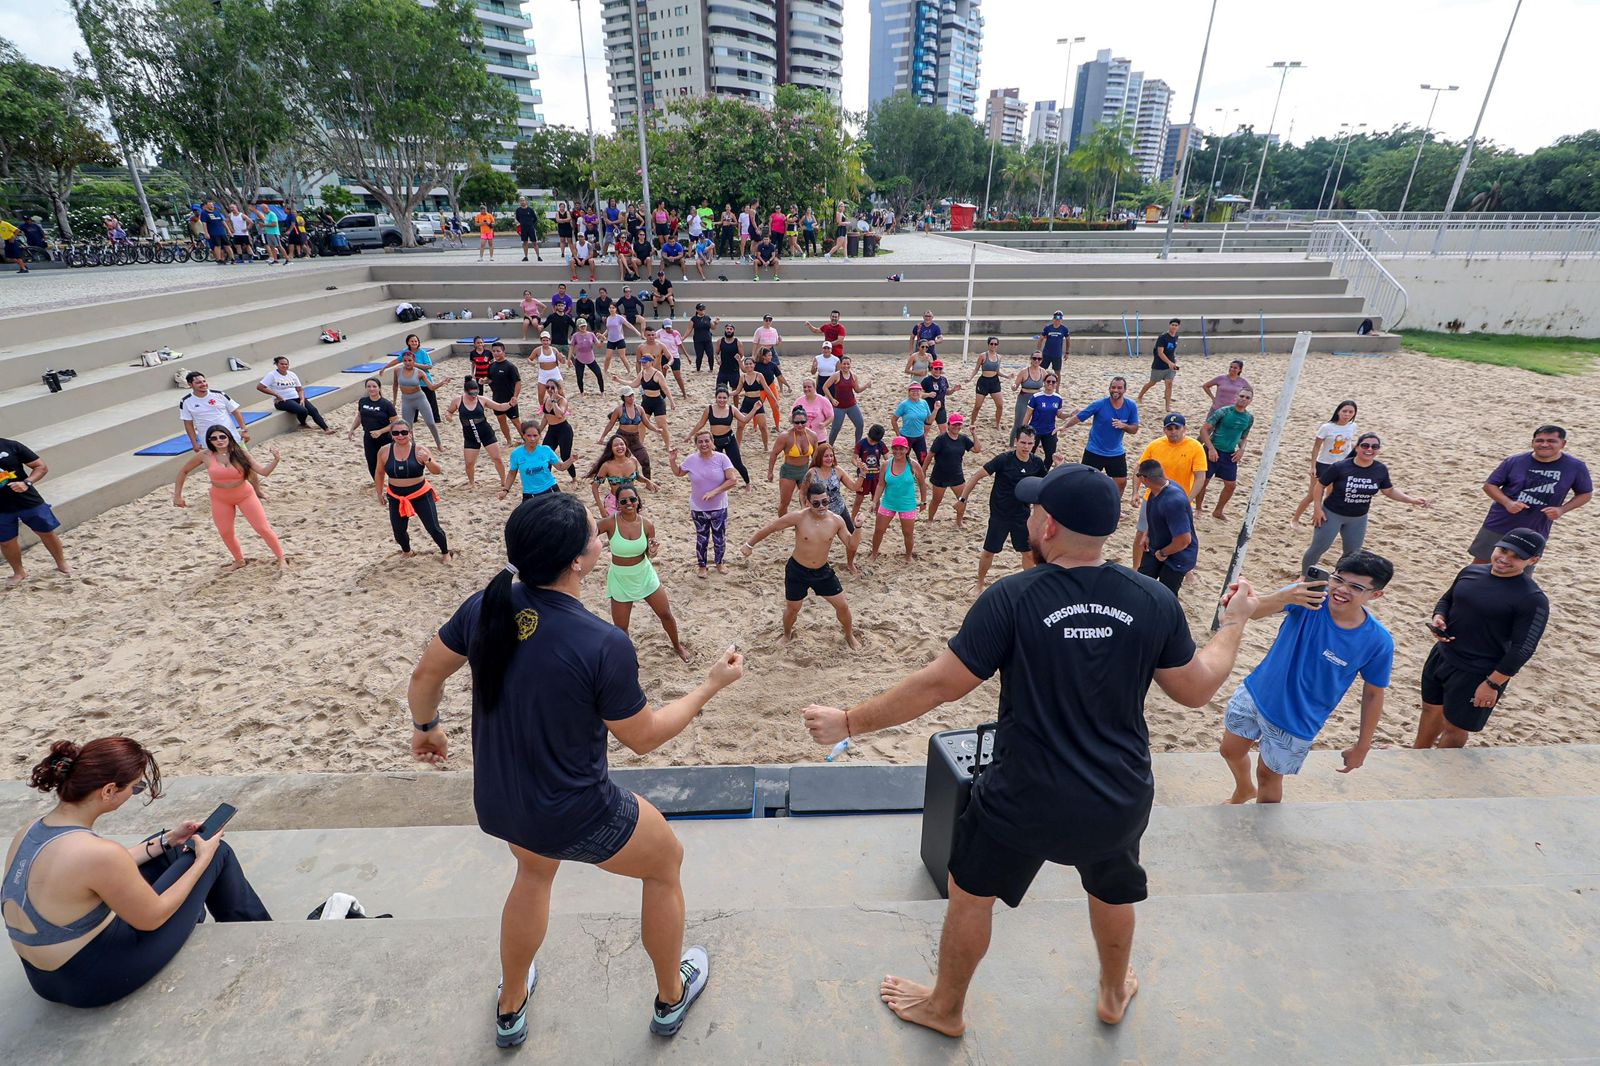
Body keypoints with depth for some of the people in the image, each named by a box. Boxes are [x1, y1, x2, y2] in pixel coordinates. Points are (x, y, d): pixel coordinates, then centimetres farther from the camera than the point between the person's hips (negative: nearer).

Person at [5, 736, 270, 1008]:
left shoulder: (31, 831, -7)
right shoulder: (96, 852, -33)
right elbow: (153, 917, -17)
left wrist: (168, 839, 14)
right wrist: (203, 859, -4)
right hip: (102, 979, -8)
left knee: (166, 849, 19)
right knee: (217, 852, 2)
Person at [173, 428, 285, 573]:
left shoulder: (239, 453, -14)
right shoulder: (206, 457, -13)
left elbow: (263, 472, -16)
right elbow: (183, 471, 3)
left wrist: (276, 459, -34)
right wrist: (177, 495, 3)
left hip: (245, 495, -2)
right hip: (220, 499, 2)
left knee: (263, 529, -4)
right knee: (225, 533, 11)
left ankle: (281, 558, 11)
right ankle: (239, 561, 34)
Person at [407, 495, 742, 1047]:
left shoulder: (488, 604, -14)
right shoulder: (604, 644, -31)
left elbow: (425, 676, 3)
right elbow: (643, 736, -15)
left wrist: (426, 726, 23)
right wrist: (710, 685, -5)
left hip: (496, 804, 6)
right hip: (577, 819, -5)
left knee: (535, 871, 39)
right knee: (666, 863, 25)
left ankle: (511, 1008, 59)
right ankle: (671, 997, 47)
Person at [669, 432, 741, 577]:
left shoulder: (721, 458, -13)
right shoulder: (691, 460, -6)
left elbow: (733, 480, -19)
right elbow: (678, 473, 13)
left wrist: (714, 492, -26)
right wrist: (673, 460, -5)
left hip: (719, 508, -1)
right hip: (698, 509, 1)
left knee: (720, 539, 12)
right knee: (701, 539, 14)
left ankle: (719, 562, 37)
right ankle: (702, 565, 33)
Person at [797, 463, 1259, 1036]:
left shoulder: (1013, 597, -23)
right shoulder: (1154, 600, -12)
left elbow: (939, 685, -21)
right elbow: (1196, 688, 1)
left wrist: (849, 721, -9)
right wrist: (1234, 622, 19)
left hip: (1026, 800, -4)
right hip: (1121, 800, 4)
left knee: (971, 891, 22)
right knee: (1113, 889, 34)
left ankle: (945, 1008, 45)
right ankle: (1115, 995, 60)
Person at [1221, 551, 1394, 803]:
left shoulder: (1378, 641, -20)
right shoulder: (1310, 594, -20)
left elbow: (1373, 694, -6)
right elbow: (1251, 612, -33)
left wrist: (1362, 746, 1)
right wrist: (1283, 598, -54)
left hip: (1296, 723, -2)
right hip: (1254, 693, 3)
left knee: (1268, 776, 14)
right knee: (1231, 751, 22)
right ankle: (1245, 790, 56)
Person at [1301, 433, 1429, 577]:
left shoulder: (1381, 469, -8)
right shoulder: (1340, 467, -21)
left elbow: (1390, 490, 7)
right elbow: (1320, 485, -11)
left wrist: (1412, 500, -6)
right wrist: (1318, 509, -13)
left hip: (1358, 518, 5)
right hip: (1332, 514, -4)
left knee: (1353, 553, 18)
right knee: (1317, 549, 4)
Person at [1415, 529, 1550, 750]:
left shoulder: (1533, 599, -19)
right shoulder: (1471, 571, -1)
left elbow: (1523, 648, -19)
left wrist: (1493, 684, -20)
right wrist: (1439, 618, -8)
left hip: (1478, 674, -6)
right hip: (1442, 656, 6)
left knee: (1454, 727, 9)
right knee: (1431, 708, 23)